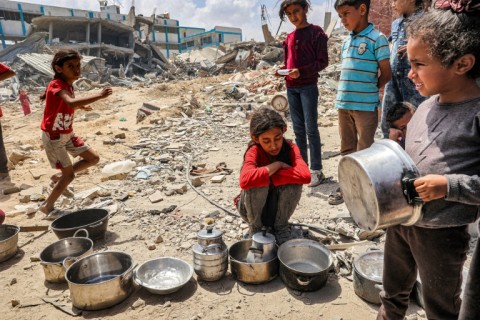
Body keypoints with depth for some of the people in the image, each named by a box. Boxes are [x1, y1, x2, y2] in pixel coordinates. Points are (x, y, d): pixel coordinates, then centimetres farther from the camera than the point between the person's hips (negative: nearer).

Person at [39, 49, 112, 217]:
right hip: (53, 137, -8)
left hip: (67, 134, 8)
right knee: (70, 174, -5)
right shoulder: (57, 85, -24)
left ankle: (59, 177, 24)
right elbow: (71, 103, -45)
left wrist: (81, 106, 5)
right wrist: (99, 95, -48)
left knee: (93, 158, 9)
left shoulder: (68, 85, 4)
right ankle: (47, 207, 16)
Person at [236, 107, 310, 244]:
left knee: (294, 181, -27)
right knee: (257, 184, -34)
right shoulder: (253, 152, -25)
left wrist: (268, 177, -34)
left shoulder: (291, 148, -18)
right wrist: (277, 165, -35)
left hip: (279, 205, 2)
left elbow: (304, 176, -37)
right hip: (253, 206, -2)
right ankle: (255, 228, -5)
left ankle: (281, 227, -2)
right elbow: (245, 180, -47)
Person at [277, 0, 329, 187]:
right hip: (291, 87, 6)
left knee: (311, 128, -5)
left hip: (308, 86, -6)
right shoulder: (289, 37, 15)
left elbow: (322, 62, -8)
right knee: (298, 129, 9)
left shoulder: (316, 32, -3)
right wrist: (282, 70, 0)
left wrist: (301, 72, -21)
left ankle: (316, 170, 2)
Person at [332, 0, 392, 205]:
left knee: (364, 152, 1)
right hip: (344, 104, 7)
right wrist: (343, 95, 9)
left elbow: (386, 74, -5)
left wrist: (369, 92, -1)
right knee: (346, 150, 14)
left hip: (365, 106, -6)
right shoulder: (346, 42, 13)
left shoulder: (377, 39, -7)